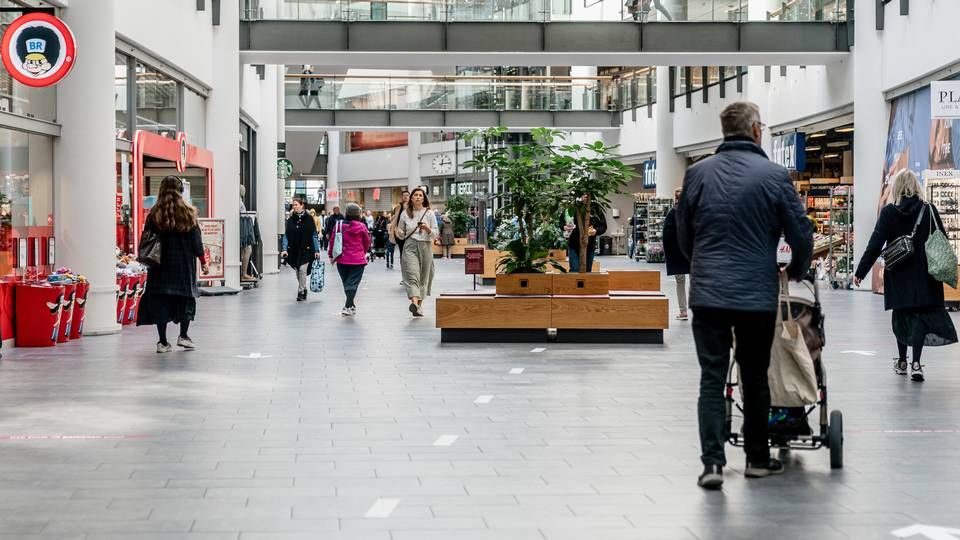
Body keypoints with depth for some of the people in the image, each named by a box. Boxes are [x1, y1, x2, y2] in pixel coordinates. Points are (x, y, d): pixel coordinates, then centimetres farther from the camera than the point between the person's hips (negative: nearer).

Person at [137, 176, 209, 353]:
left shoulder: (154, 214, -2)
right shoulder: (188, 213, -4)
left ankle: (162, 342, 3)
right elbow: (196, 241, -1)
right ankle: (183, 335, 12)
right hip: (184, 264, -1)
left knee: (160, 301, 4)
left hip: (160, 265, 1)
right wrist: (203, 261, 9)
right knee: (186, 298, 15)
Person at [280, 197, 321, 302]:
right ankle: (303, 289, 25)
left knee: (302, 269, -13)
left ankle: (301, 291, -5)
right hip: (294, 250, 4)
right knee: (297, 271, 9)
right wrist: (284, 249, -9)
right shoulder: (290, 220, 5)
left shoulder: (308, 219, -3)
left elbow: (314, 235, -1)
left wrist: (317, 250, -3)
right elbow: (286, 235, 3)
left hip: (306, 250, -4)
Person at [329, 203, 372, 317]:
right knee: (353, 283, -2)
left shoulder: (339, 225, -5)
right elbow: (367, 242, 3)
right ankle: (348, 306, -13)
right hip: (358, 260, -3)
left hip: (342, 260, 3)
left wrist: (331, 255, 15)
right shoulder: (361, 226, -8)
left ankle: (351, 305, 25)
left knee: (346, 282, 16)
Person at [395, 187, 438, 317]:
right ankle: (414, 302, -35)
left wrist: (427, 229, -17)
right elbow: (401, 234, 16)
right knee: (412, 274, -18)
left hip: (425, 246, 1)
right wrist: (399, 233, -7)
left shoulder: (430, 213, 4)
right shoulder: (405, 214, 7)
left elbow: (435, 234, 3)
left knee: (423, 276, 6)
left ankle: (420, 304, 19)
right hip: (410, 247, -1)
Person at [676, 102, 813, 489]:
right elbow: (801, 235, -1)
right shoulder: (773, 175, -5)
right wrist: (797, 271, 19)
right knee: (755, 378, 12)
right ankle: (757, 458, 22)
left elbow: (683, 234, 11)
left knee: (712, 377, 2)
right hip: (758, 295, -1)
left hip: (707, 293, 1)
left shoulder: (697, 174, 2)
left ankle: (712, 462, -9)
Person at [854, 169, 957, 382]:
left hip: (898, 275, 0)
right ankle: (916, 362, -12)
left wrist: (860, 272, -3)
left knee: (901, 315, 15)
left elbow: (875, 245, -8)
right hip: (924, 274, 0)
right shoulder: (929, 210, -3)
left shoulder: (889, 212, -6)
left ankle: (902, 361, 25)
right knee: (921, 314, 2)